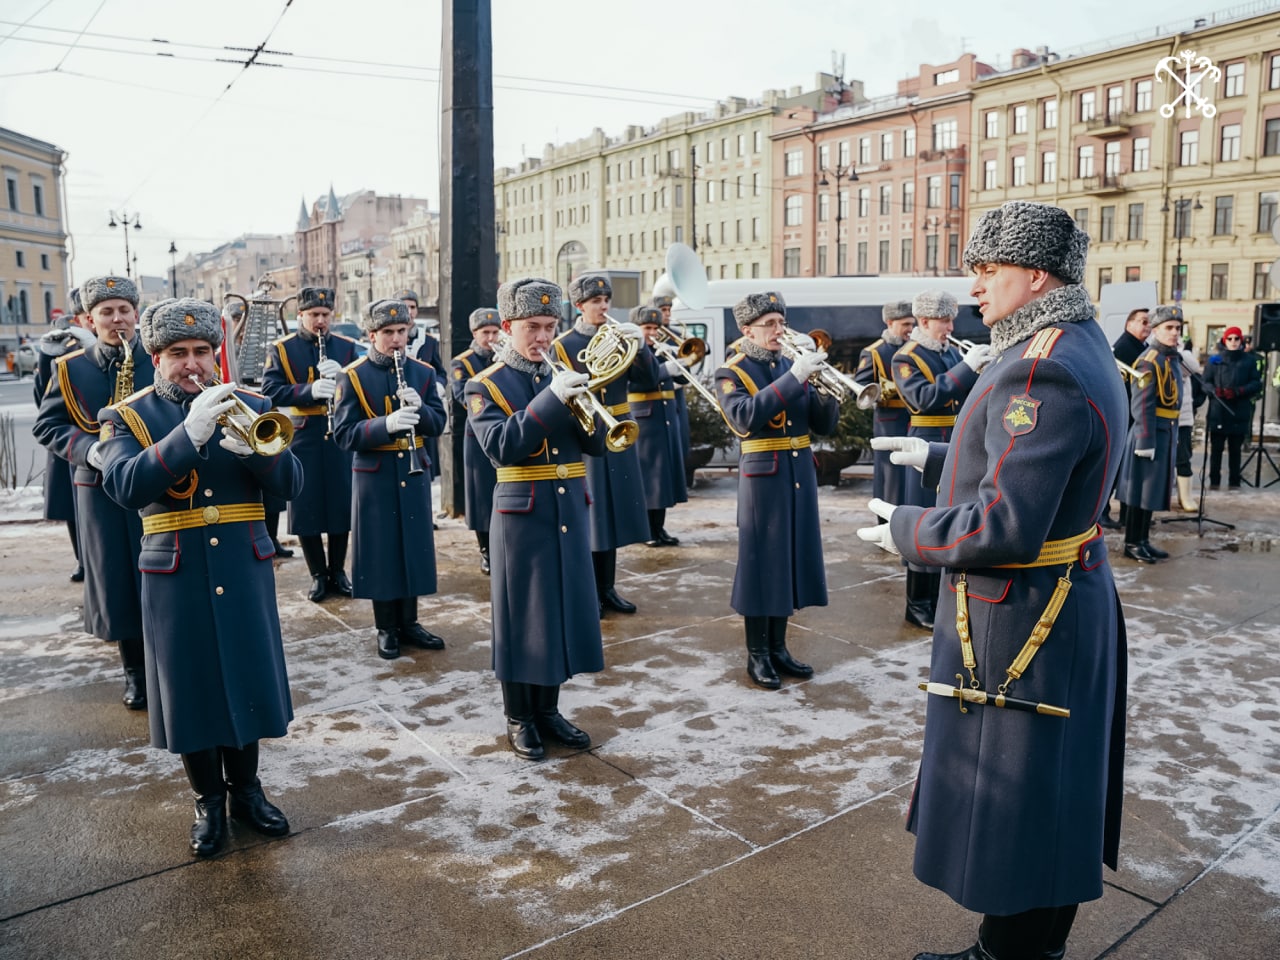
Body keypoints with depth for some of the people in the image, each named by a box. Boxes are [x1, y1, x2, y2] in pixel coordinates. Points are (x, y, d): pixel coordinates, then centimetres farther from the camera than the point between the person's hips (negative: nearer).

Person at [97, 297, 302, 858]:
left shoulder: (250, 406, 6)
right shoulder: (127, 418, 1)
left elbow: (289, 484, -5)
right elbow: (125, 486, -19)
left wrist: (253, 447, -25)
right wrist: (190, 432, -31)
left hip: (245, 572, 2)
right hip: (176, 578, -1)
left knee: (248, 681, 10)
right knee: (191, 688, 7)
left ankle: (246, 789, 31)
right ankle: (208, 802, 27)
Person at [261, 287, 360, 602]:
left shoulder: (347, 347, 6)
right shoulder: (281, 349, 1)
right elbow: (271, 391, -11)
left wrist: (342, 375, -21)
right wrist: (310, 390, -27)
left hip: (341, 435, 1)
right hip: (302, 437, -1)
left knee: (342, 505, 6)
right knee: (305, 508, 3)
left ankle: (338, 571, 22)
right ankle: (318, 575, 17)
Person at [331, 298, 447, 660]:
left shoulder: (423, 372, 4)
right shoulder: (353, 377, -6)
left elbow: (438, 423, 3)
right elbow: (344, 435, -13)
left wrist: (419, 408, -19)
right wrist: (386, 424, -28)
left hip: (414, 472, 3)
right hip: (374, 477, -3)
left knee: (414, 546, 9)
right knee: (380, 550, 3)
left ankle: (409, 622, 24)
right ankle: (386, 628, 17)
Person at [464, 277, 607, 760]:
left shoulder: (564, 377, 11)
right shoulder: (484, 386, -4)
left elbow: (597, 445, 4)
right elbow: (502, 447, -20)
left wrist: (584, 407, -15)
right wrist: (551, 399, -27)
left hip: (571, 514, 5)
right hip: (522, 517, -5)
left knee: (563, 610, 11)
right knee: (521, 616, 4)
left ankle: (548, 710, 27)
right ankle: (519, 719, 20)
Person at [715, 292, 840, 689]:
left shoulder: (792, 366, 11)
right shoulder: (731, 374, -5)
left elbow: (823, 426, 8)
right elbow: (746, 418, -25)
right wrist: (793, 379, -28)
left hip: (801, 477, 6)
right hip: (763, 480, -5)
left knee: (790, 561, 11)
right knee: (761, 565, 0)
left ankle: (778, 648, 24)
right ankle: (757, 656, 13)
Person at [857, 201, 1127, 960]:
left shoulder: (1041, 372, -25)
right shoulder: (1081, 348, 8)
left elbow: (1006, 526, -30)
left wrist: (905, 530, -15)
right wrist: (938, 458, 18)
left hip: (1018, 620, -10)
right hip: (1073, 603, 11)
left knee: (1010, 803, 6)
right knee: (1050, 795, 22)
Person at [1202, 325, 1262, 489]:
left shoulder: (1248, 360, 8)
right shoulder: (1215, 360, 8)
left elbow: (1257, 383, 7)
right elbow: (1206, 382, 7)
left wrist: (1238, 391, -10)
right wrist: (1215, 391, -15)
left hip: (1240, 413, 0)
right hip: (1218, 412, 0)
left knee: (1235, 449, 3)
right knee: (1216, 448, 0)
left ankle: (1234, 482, 11)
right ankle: (1214, 481, 7)